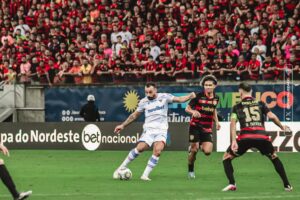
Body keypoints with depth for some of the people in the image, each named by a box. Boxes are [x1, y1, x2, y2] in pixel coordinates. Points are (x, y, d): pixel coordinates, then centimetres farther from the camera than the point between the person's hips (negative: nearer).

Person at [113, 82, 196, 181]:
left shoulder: (164, 97, 3)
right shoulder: (143, 102, 7)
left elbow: (179, 99, 1)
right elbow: (134, 115, 18)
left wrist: (190, 96, -16)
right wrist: (123, 125, 18)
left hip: (161, 130, 0)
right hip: (148, 130, 0)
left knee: (157, 151, -23)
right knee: (140, 148, -19)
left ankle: (145, 175, -17)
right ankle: (121, 168, -5)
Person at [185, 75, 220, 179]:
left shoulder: (216, 98, 3)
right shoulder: (198, 96, -10)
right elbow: (187, 108, -4)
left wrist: (216, 122, 11)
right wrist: (193, 112, -26)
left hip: (207, 128, 3)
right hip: (195, 126, -3)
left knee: (207, 151, -11)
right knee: (194, 149, -5)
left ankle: (200, 145, 25)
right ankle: (190, 170, 17)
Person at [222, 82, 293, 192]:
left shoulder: (237, 107, 14)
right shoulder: (261, 104, 16)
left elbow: (233, 123, 0)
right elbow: (272, 116, 3)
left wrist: (233, 141, -7)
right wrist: (282, 127, 19)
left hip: (245, 137, -2)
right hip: (262, 136, 2)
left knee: (226, 157, 18)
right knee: (274, 157, 27)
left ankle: (232, 184, 1)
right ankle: (287, 185, 21)